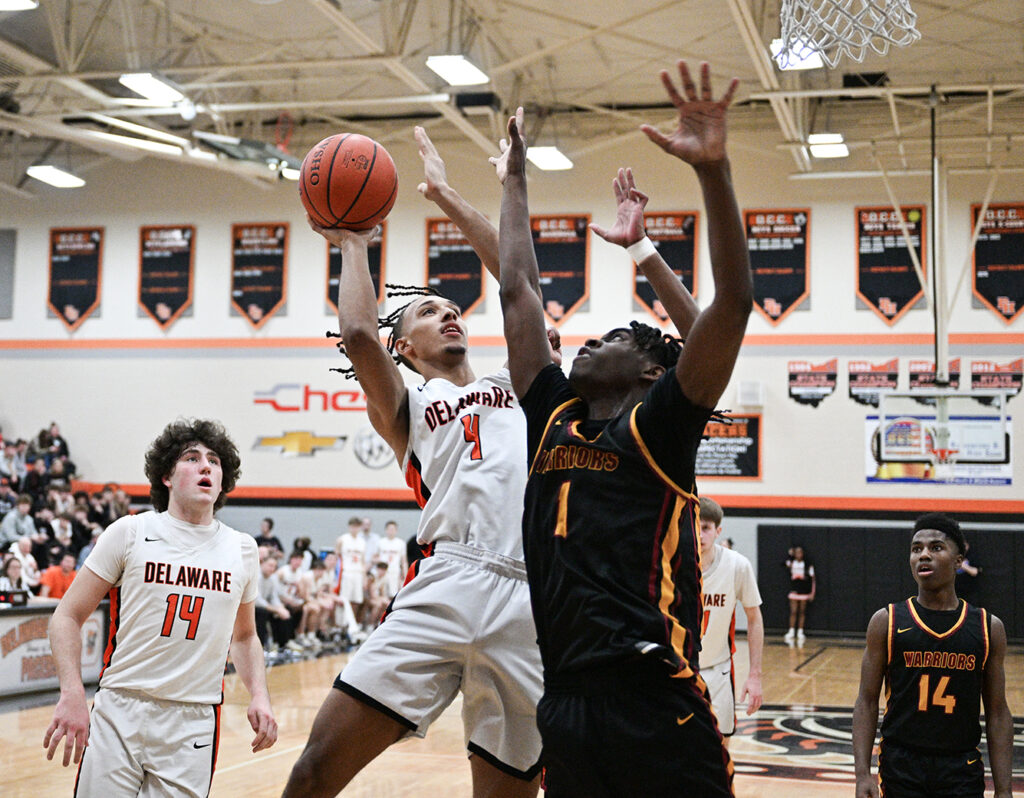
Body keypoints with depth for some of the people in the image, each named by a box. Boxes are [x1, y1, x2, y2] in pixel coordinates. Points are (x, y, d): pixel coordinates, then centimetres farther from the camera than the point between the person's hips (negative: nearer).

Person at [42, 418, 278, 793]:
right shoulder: (130, 532, -1)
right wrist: (72, 695, -13)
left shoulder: (242, 548, 8)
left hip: (194, 723, 2)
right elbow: (67, 616, 1)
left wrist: (259, 696, 4)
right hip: (118, 713, -2)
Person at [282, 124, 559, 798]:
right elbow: (360, 335, -1)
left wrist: (445, 197, 20)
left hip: (532, 602, 2)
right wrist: (354, 243, 15)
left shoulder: (515, 387, 26)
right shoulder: (405, 406, 19)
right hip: (448, 588, -2)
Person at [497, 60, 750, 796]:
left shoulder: (658, 426, 0)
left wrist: (713, 170, -20)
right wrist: (516, 176, 27)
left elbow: (733, 302, -12)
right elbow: (519, 289, 22)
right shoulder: (554, 419, 15)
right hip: (565, 705, 6)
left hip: (657, 707, -6)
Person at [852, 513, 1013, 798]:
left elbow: (997, 714, 4)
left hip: (963, 773, 1)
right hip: (900, 768, -1)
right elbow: (867, 702, -1)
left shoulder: (988, 628, 2)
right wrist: (863, 774, -10)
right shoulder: (887, 622, -1)